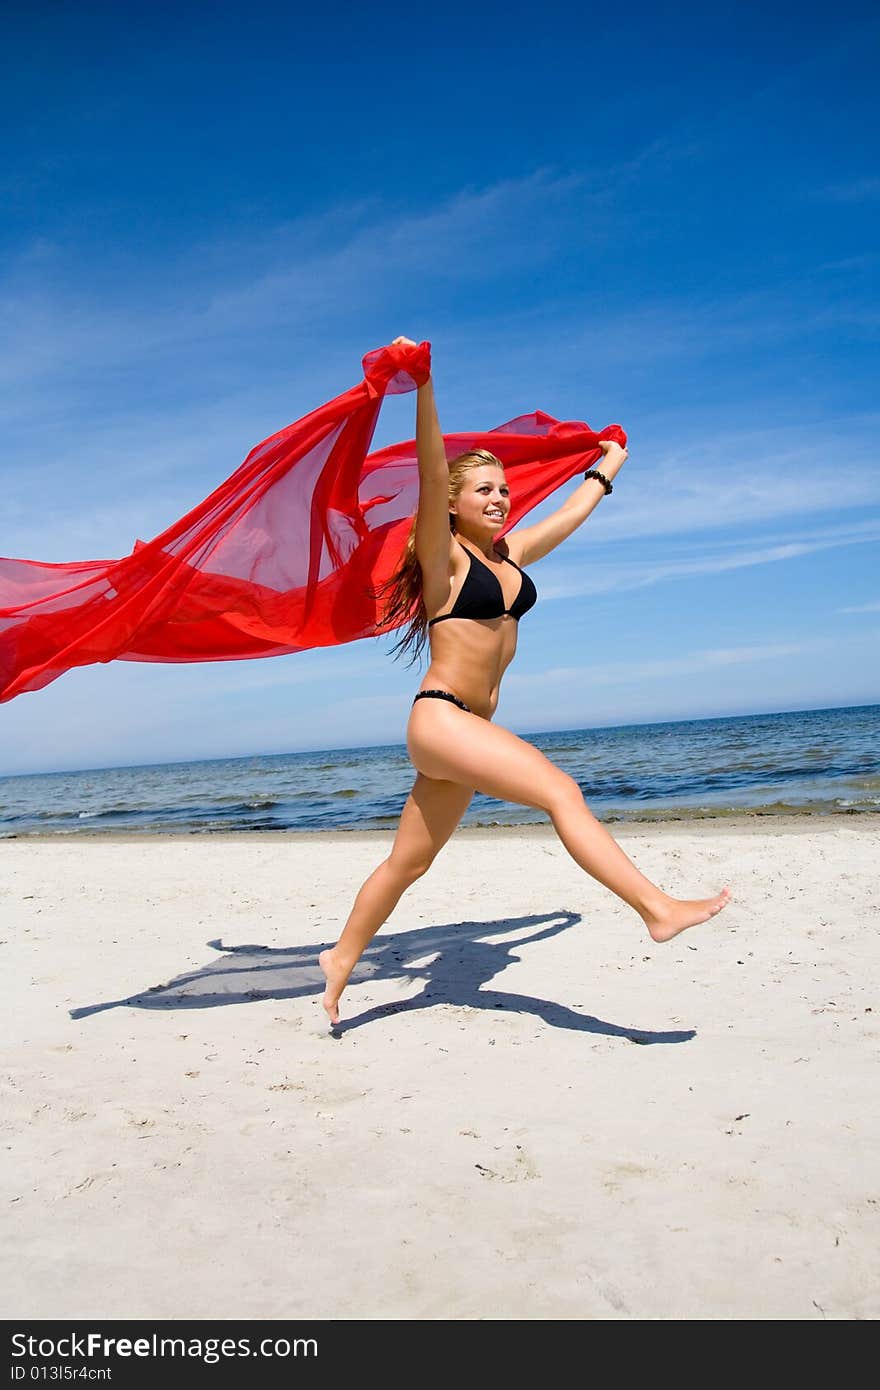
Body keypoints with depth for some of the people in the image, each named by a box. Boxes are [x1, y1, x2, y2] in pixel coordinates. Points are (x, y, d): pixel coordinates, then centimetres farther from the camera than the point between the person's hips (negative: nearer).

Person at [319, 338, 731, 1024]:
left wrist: (608, 469, 43)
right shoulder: (443, 556, -4)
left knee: (409, 863, 12)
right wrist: (422, 387, -29)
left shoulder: (510, 553, 15)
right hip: (440, 718, -8)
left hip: (472, 728, 8)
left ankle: (340, 961, 25)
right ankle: (658, 908, -20)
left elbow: (572, 515, 29)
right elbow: (431, 476, -19)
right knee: (562, 791, -19)